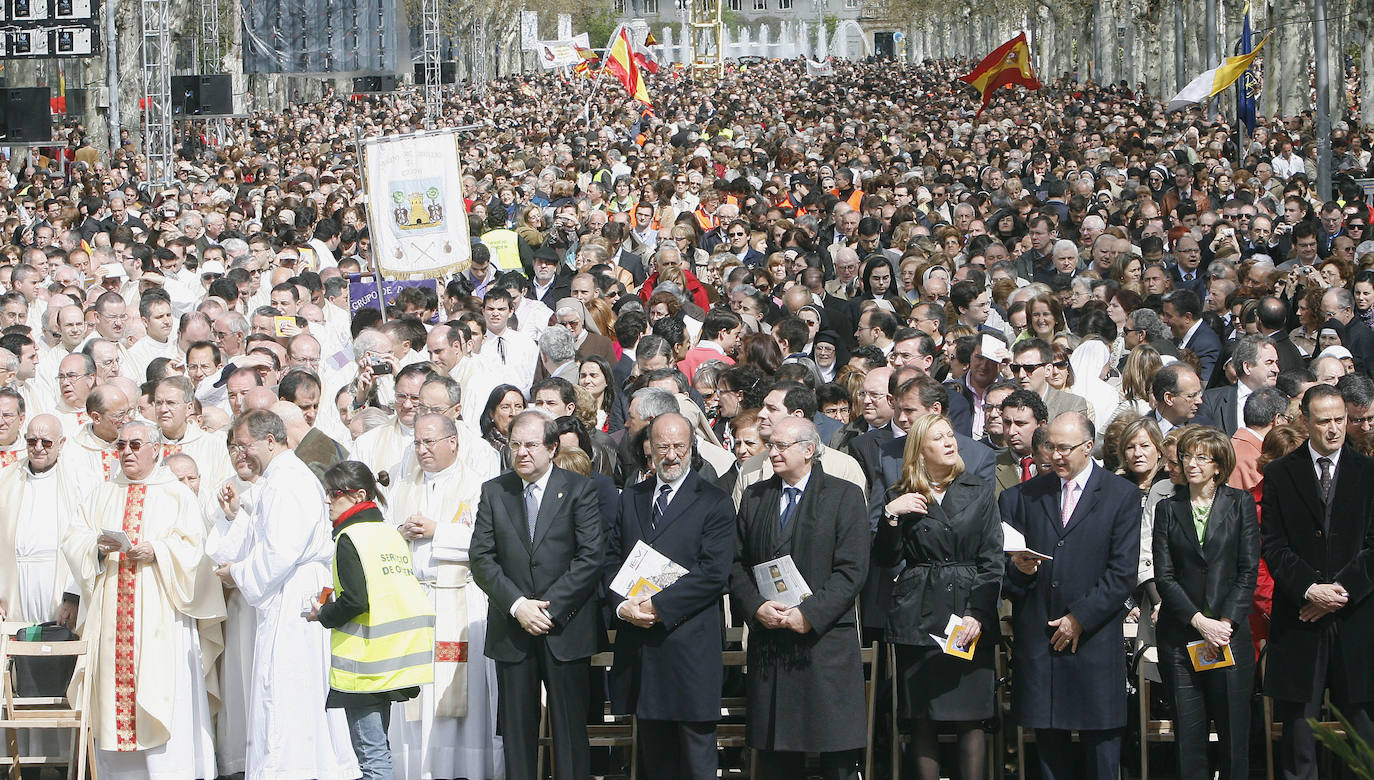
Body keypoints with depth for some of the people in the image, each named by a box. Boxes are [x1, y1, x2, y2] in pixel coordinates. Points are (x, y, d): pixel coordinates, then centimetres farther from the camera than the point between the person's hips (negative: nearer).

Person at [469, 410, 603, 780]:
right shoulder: (494, 492, 8)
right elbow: (481, 558, 3)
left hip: (565, 629, -2)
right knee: (516, 727, 4)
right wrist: (517, 605, -10)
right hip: (511, 630, 2)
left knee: (569, 726, 0)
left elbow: (591, 558, -7)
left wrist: (549, 607, -13)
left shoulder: (579, 490, 0)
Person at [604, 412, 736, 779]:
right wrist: (623, 605, -7)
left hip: (691, 645, -5)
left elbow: (714, 573, -11)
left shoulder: (715, 502, -1)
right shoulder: (631, 498, 15)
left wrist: (659, 605, -16)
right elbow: (611, 559, 12)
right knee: (653, 750, 10)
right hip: (639, 643, 5)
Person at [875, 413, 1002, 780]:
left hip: (969, 616, 0)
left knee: (970, 719, -2)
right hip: (917, 617, 0)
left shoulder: (980, 492, 8)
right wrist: (890, 515, -12)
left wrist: (979, 615, -7)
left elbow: (992, 561, 3)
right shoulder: (900, 497, 9)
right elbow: (885, 558, 2)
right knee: (923, 721, 2)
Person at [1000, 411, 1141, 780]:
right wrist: (1017, 568, -13)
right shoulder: (1025, 495, 12)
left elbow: (1123, 573, -5)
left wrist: (1080, 618, -9)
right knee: (1048, 739, 5)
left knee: (1100, 746, 1)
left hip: (1094, 638, -3)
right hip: (1038, 636, 3)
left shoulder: (1122, 495, 1)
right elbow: (1005, 559, 10)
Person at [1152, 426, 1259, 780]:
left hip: (1231, 632, -1)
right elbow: (1163, 576, 2)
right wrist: (1200, 621, -10)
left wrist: (1226, 623, -10)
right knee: (1188, 728, 0)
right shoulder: (1168, 508, 8)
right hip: (1180, 636, 1)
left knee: (1234, 729, -1)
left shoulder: (1240, 504, 6)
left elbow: (1249, 570, 1)